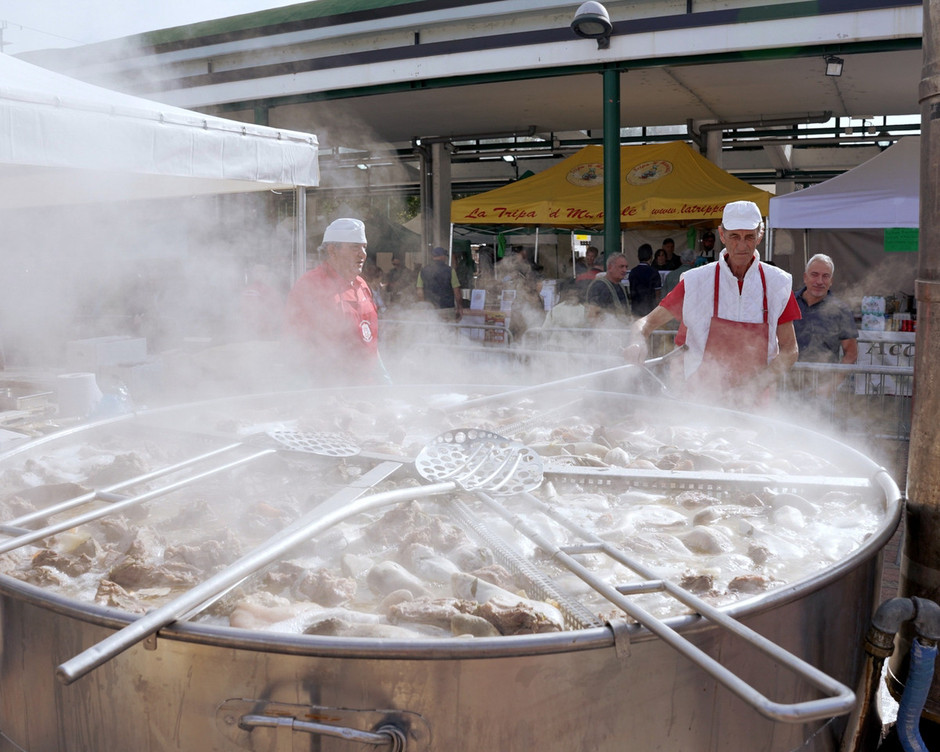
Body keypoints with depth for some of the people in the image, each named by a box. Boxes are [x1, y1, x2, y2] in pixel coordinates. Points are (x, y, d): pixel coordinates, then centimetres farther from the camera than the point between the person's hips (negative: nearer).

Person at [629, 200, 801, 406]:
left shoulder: (777, 283, 3)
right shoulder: (696, 281, -1)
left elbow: (790, 350, 4)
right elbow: (647, 322, 1)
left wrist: (754, 386, -11)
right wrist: (639, 342, -23)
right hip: (701, 403, -1)